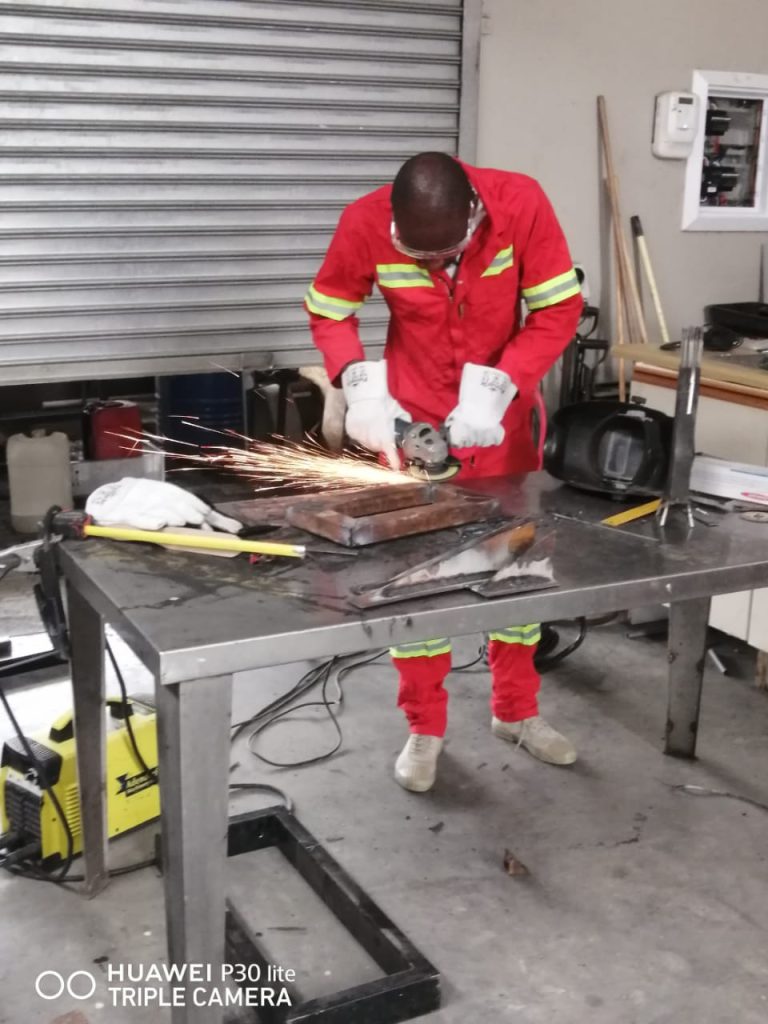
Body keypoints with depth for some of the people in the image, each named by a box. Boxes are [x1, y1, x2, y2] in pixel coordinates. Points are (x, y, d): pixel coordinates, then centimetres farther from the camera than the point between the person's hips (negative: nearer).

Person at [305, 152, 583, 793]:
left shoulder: (521, 203, -22)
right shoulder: (366, 223, -21)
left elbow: (559, 309, -16)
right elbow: (328, 310, -7)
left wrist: (496, 389, -26)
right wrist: (360, 384, -24)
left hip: (505, 414, 1)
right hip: (415, 416, -1)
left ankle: (517, 711, 30)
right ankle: (424, 727, 19)